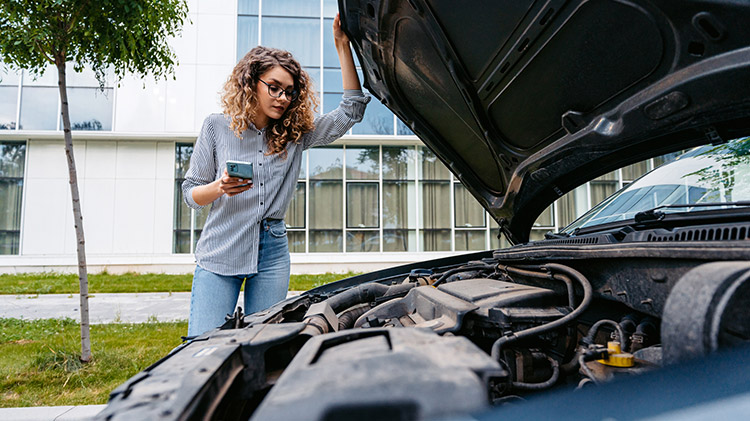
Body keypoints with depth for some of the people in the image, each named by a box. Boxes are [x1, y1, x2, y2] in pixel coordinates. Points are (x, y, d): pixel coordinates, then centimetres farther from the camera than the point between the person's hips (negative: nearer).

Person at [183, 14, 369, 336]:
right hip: (219, 252, -1)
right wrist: (220, 188, -18)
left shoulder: (295, 134, 7)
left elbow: (351, 111, -2)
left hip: (272, 254, 2)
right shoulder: (216, 127, 3)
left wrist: (343, 47, -5)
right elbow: (190, 193, 5)